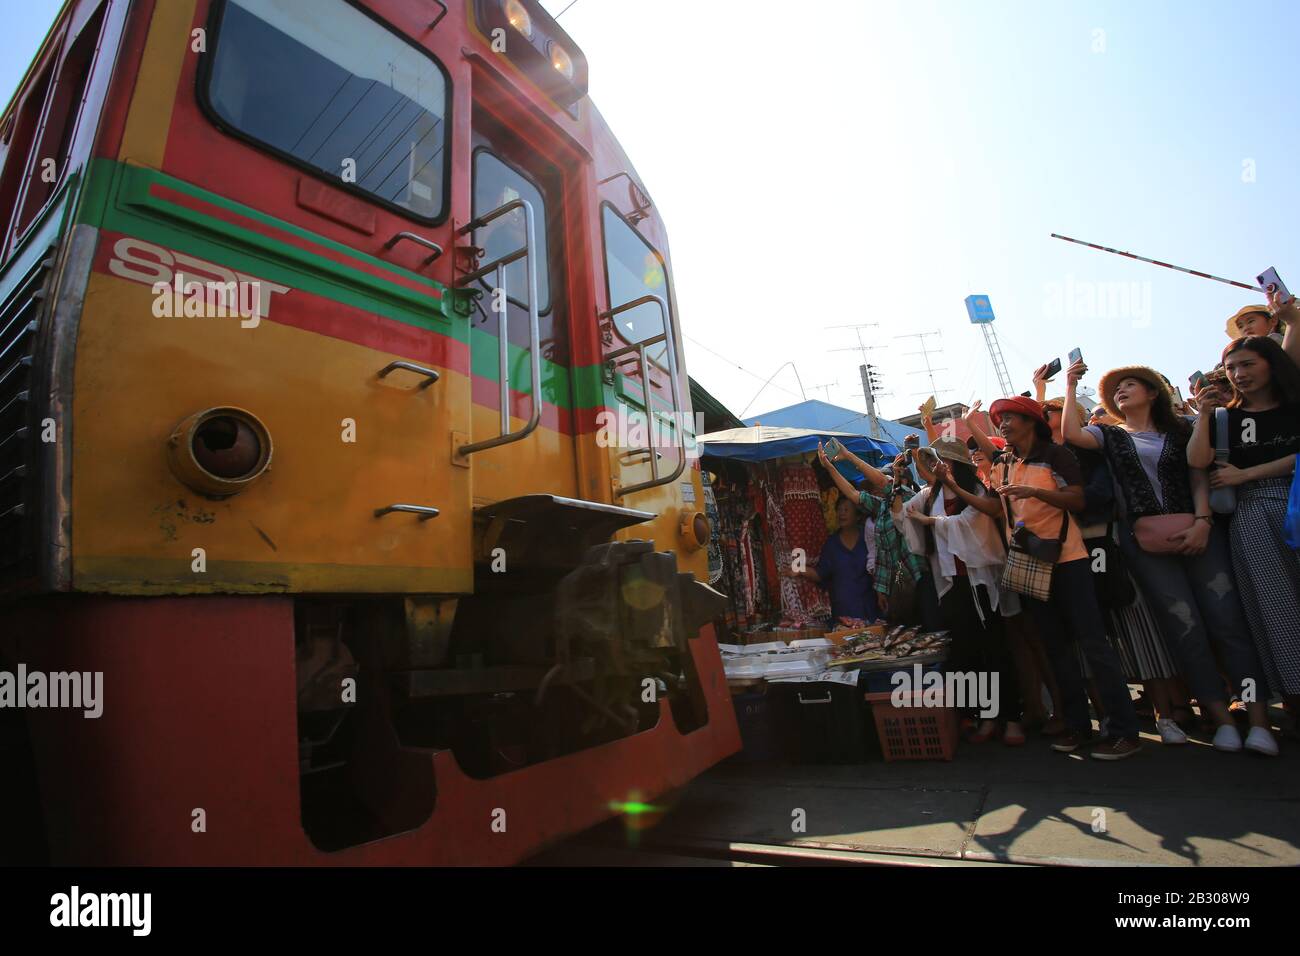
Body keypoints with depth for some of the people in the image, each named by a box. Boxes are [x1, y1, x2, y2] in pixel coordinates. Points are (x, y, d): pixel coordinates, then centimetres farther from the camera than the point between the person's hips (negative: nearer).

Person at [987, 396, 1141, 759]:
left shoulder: (1055, 453, -5)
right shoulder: (1003, 464, 11)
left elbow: (1078, 500, -13)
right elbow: (996, 508, 11)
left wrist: (1035, 491, -25)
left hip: (1066, 559, -6)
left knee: (1092, 641, -5)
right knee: (1056, 646, 10)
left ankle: (1125, 731, 3)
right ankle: (1078, 726, 19)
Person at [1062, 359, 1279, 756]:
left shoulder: (1180, 431, 15)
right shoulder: (1110, 436, 14)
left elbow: (1199, 478, 6)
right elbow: (1070, 433, -6)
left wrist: (1202, 521, -10)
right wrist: (1071, 387, -2)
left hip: (1198, 532, 1)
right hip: (1146, 541, 0)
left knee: (1228, 620, -8)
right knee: (1185, 627, -4)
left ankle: (1258, 718, -5)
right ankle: (1222, 718, 2)